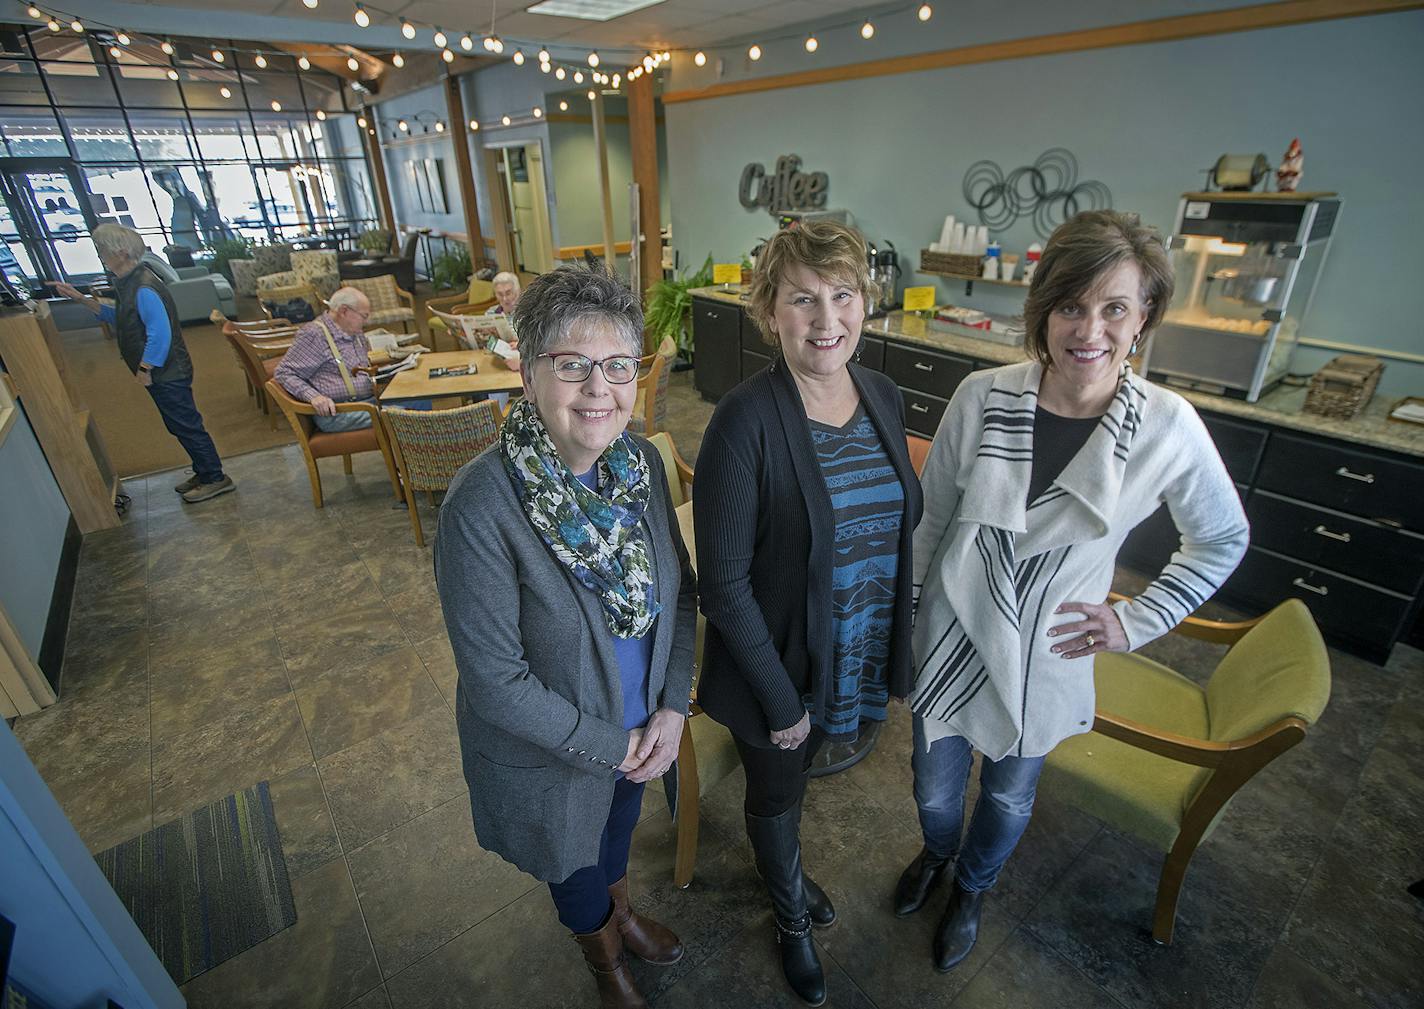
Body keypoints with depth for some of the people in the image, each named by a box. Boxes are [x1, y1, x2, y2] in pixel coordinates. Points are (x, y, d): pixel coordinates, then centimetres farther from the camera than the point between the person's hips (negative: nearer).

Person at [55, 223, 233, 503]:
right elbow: (119, 318, 24)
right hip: (162, 374, 10)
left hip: (166, 374, -10)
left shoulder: (143, 289, -21)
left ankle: (215, 479, 7)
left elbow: (159, 335, -25)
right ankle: (204, 473, 26)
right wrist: (82, 299, 16)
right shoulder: (128, 283, 11)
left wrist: (145, 369, -18)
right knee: (181, 426, 16)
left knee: (187, 426, -2)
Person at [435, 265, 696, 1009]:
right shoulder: (482, 505, -32)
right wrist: (611, 745, -17)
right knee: (575, 863, 27)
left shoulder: (643, 462, -14)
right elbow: (495, 679, -26)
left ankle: (624, 914, 68)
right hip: (549, 754, -4)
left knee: (620, 826, 33)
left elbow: (680, 591, -3)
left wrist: (673, 707, -11)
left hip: (641, 727, 4)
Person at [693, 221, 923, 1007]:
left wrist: (894, 646, 6)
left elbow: (898, 523, 5)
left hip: (859, 658, 5)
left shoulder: (883, 396, -5)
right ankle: (792, 917, 56)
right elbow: (723, 584, -22)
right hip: (777, 667, -5)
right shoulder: (745, 420, -26)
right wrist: (781, 700, -15)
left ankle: (787, 873, 64)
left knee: (792, 777, 31)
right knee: (776, 794, 23)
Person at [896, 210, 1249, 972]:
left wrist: (1138, 622, -4)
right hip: (949, 642, 0)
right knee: (935, 787, 22)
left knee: (1009, 798, 25)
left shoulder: (1167, 426, -16)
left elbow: (1222, 540, 3)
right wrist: (903, 620, 1)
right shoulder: (982, 397, -16)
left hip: (1046, 661, 0)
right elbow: (929, 518, -4)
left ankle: (971, 889, 59)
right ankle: (937, 854, 60)